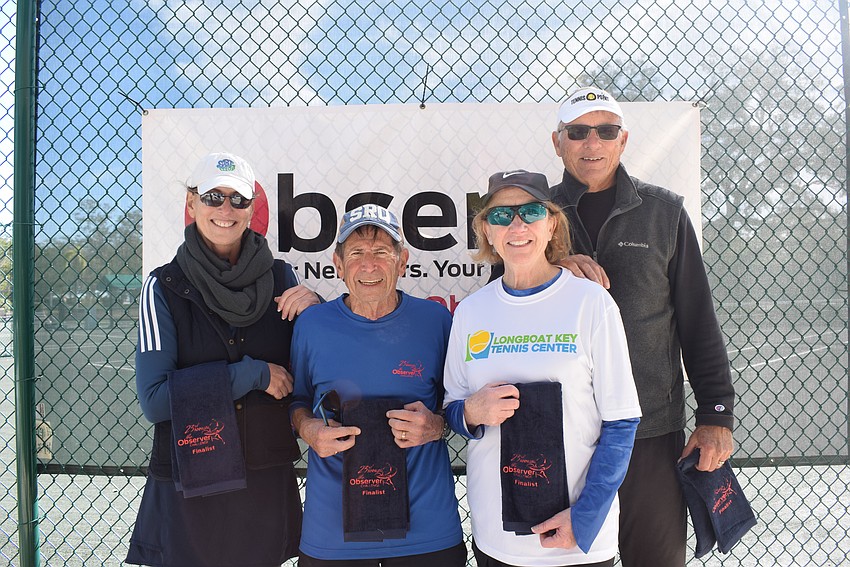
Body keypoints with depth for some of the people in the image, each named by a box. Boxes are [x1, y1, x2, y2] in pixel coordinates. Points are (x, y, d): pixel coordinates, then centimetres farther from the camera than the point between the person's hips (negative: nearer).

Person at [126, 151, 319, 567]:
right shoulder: (165, 287, -7)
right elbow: (154, 399, -14)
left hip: (269, 484, 3)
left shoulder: (280, 278, -1)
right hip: (190, 489, -2)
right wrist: (253, 373, -17)